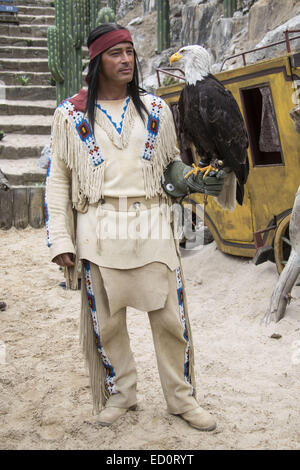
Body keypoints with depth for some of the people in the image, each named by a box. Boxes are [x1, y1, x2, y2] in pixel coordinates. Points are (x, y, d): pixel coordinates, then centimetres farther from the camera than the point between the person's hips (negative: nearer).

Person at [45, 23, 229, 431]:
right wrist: (60, 239, -3)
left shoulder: (155, 110, 11)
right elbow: (58, 178, 5)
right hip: (100, 231, -1)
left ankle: (182, 398, 20)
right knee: (105, 319, 6)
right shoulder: (71, 114, 5)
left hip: (153, 227, 1)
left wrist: (191, 181, -4)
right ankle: (119, 393, 27)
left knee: (170, 316, 3)